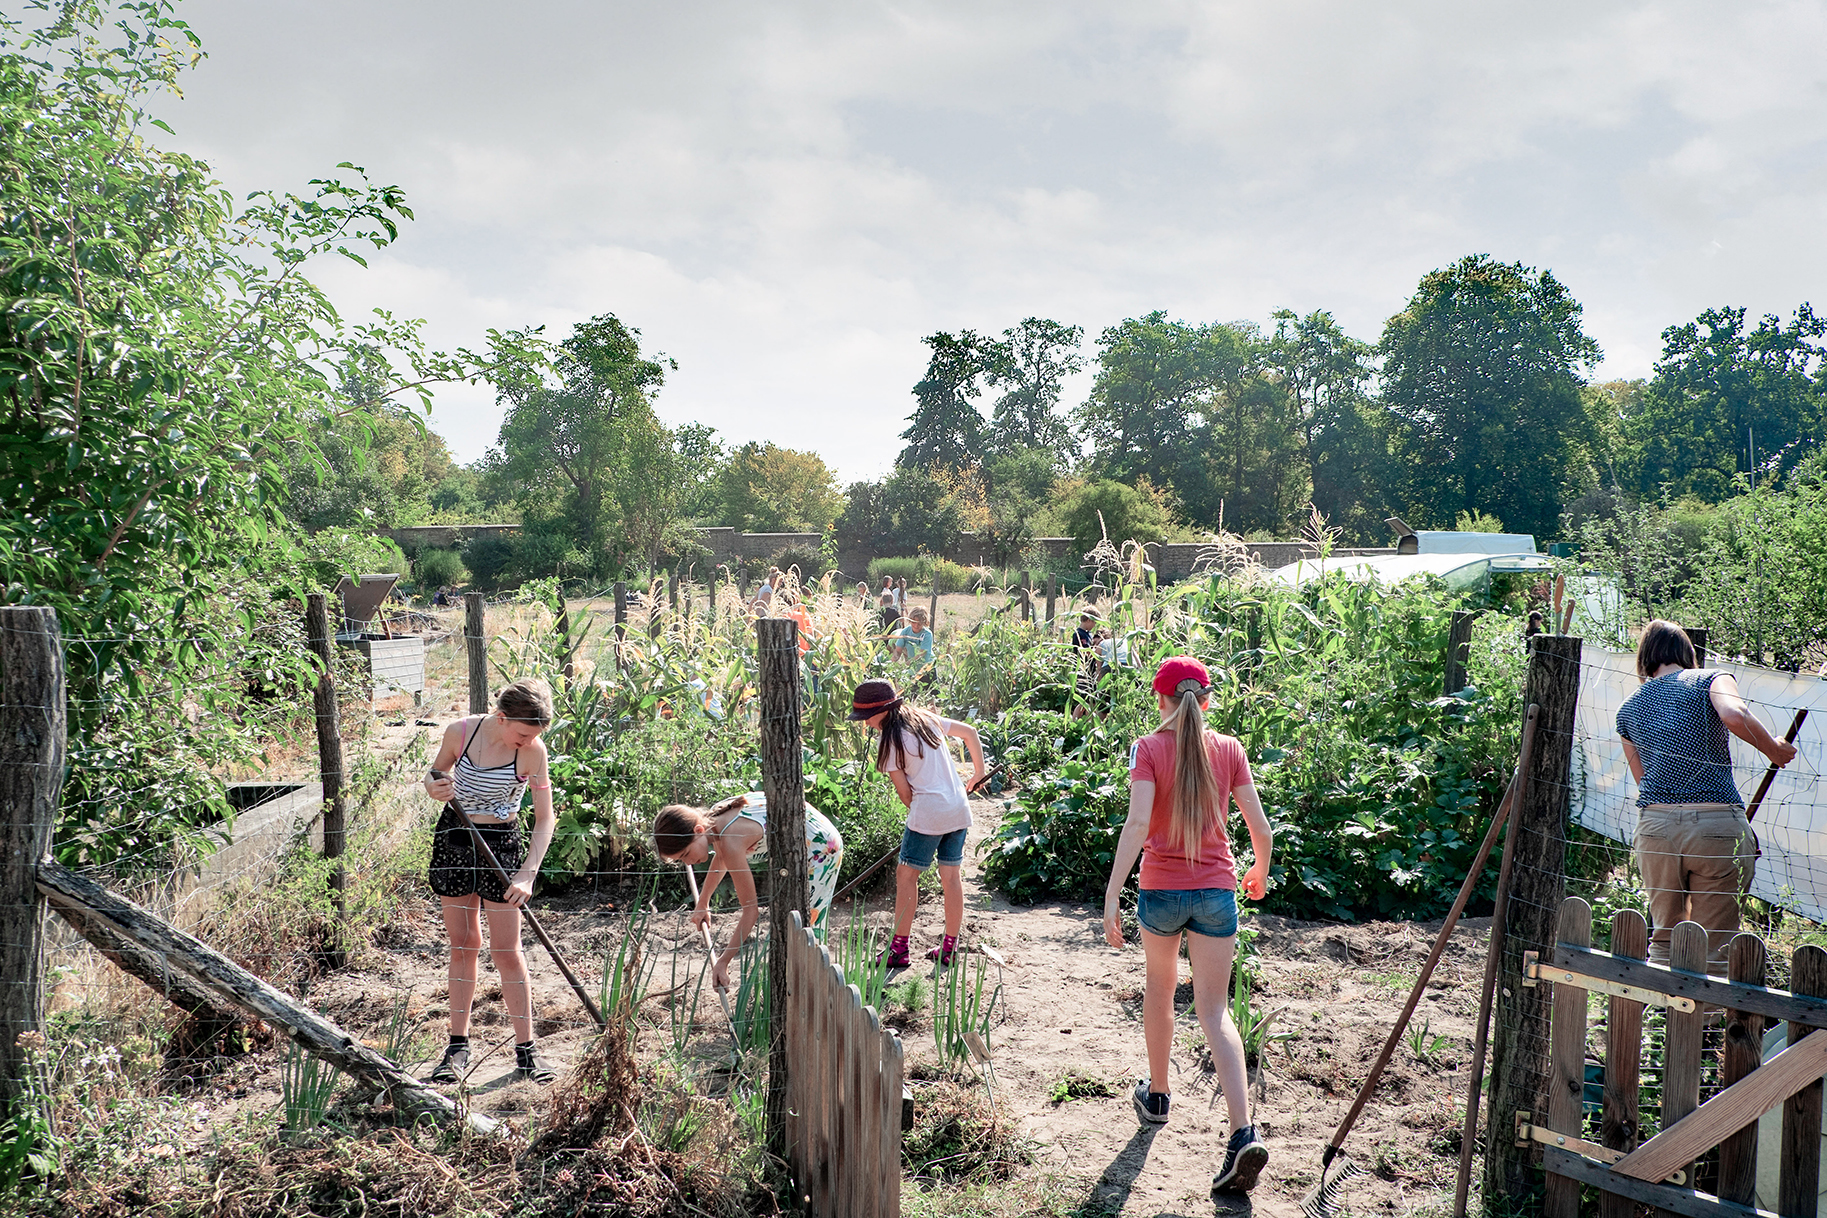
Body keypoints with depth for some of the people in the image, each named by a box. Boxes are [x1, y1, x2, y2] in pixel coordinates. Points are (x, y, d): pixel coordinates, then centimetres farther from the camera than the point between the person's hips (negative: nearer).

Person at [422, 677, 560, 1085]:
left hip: (502, 845, -2)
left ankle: (526, 1050, 9)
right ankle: (458, 1046, 19)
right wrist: (433, 787, -16)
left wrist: (527, 874, -21)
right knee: (463, 944, 9)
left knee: (507, 952, 0)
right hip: (452, 838, 2)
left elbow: (545, 820, -12)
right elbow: (437, 773, 8)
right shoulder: (460, 732, -11)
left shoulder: (534, 751, -16)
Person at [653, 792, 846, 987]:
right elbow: (721, 858, 19)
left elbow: (751, 909, -27)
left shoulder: (731, 841, -33)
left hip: (821, 846, -10)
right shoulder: (713, 819, -6)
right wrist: (702, 904, 32)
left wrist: (723, 961, -23)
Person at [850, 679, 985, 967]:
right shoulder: (927, 719, 11)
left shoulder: (891, 742, -9)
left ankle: (899, 948, 5)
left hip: (928, 813, -7)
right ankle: (949, 947, 19)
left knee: (906, 874, 3)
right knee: (951, 875, 12)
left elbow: (905, 792, -6)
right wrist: (978, 773, 25)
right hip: (959, 810, 8)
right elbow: (970, 731, 18)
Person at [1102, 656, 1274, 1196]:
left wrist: (1110, 898, -19)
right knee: (1215, 1011, 5)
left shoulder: (1149, 749, -7)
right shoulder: (1229, 749, 1)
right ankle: (1243, 1133, -10)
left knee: (1159, 987, 23)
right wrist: (1260, 872, 23)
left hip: (1161, 888, -1)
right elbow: (1260, 827, 3)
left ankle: (1157, 1093, 39)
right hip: (1217, 890, 2)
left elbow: (1137, 825, -18)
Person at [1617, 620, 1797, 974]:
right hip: (1717, 824, -3)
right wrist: (1775, 750, -1)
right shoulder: (1711, 679, 6)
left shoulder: (1628, 708, 18)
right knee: (1713, 947, 5)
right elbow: (1735, 716, -17)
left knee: (1664, 939, 16)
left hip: (1654, 825, 3)